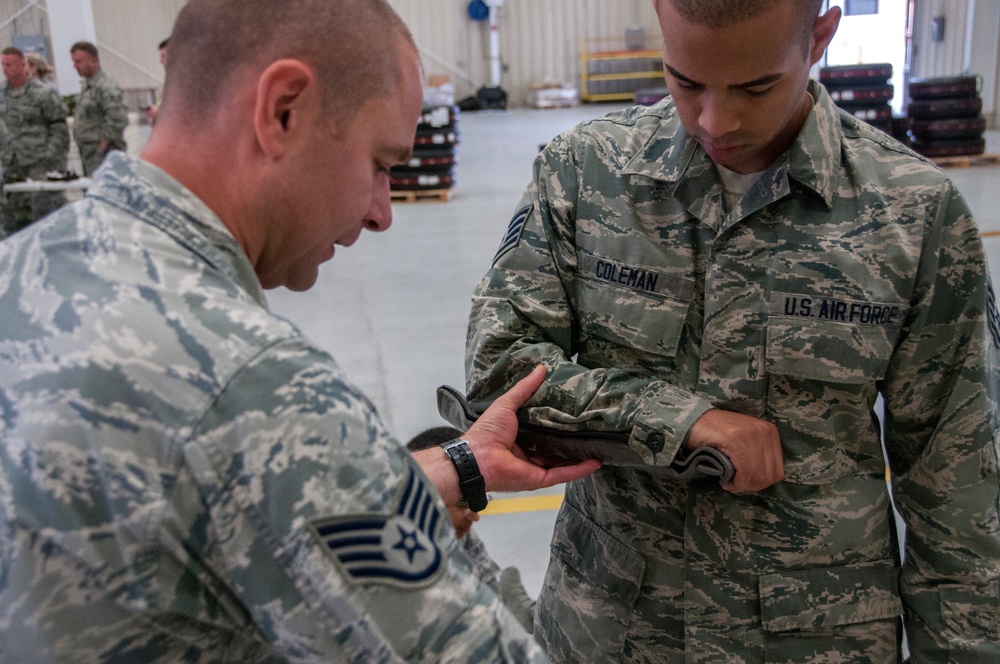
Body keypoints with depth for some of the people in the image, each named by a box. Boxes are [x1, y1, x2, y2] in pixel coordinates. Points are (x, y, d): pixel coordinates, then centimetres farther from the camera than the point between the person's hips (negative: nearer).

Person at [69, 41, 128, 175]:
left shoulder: (107, 86, -14)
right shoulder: (87, 85, 17)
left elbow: (118, 119, -24)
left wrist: (103, 145, -18)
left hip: (103, 154, -10)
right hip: (88, 154, 10)